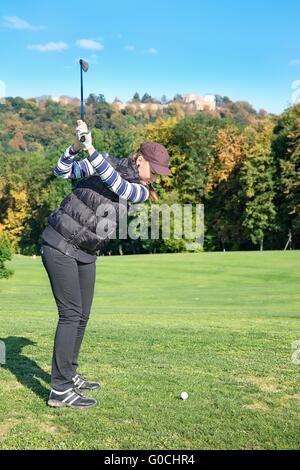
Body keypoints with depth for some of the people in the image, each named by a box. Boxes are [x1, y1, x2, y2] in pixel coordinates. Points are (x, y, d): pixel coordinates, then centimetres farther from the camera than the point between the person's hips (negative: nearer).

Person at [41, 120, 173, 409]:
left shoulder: (141, 191, -1)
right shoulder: (103, 162, -9)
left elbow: (116, 184, -21)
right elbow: (62, 172, -6)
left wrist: (91, 149, -32)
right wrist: (77, 146, -25)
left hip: (87, 254, 6)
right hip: (60, 246, -6)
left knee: (82, 315, 10)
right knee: (71, 314, -12)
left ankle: (69, 374, 27)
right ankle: (60, 391, -9)